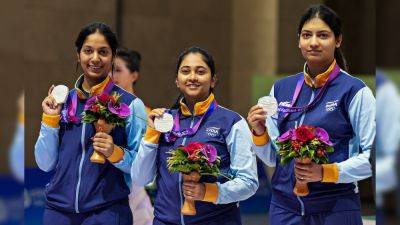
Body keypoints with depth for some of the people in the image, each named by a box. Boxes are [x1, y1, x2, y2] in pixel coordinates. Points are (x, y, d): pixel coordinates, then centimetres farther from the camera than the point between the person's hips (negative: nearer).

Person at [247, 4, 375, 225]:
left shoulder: (354, 91, -7)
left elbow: (372, 156, -10)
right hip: (284, 206, 4)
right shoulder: (281, 88, 8)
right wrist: (260, 132, -5)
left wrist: (326, 172, -21)